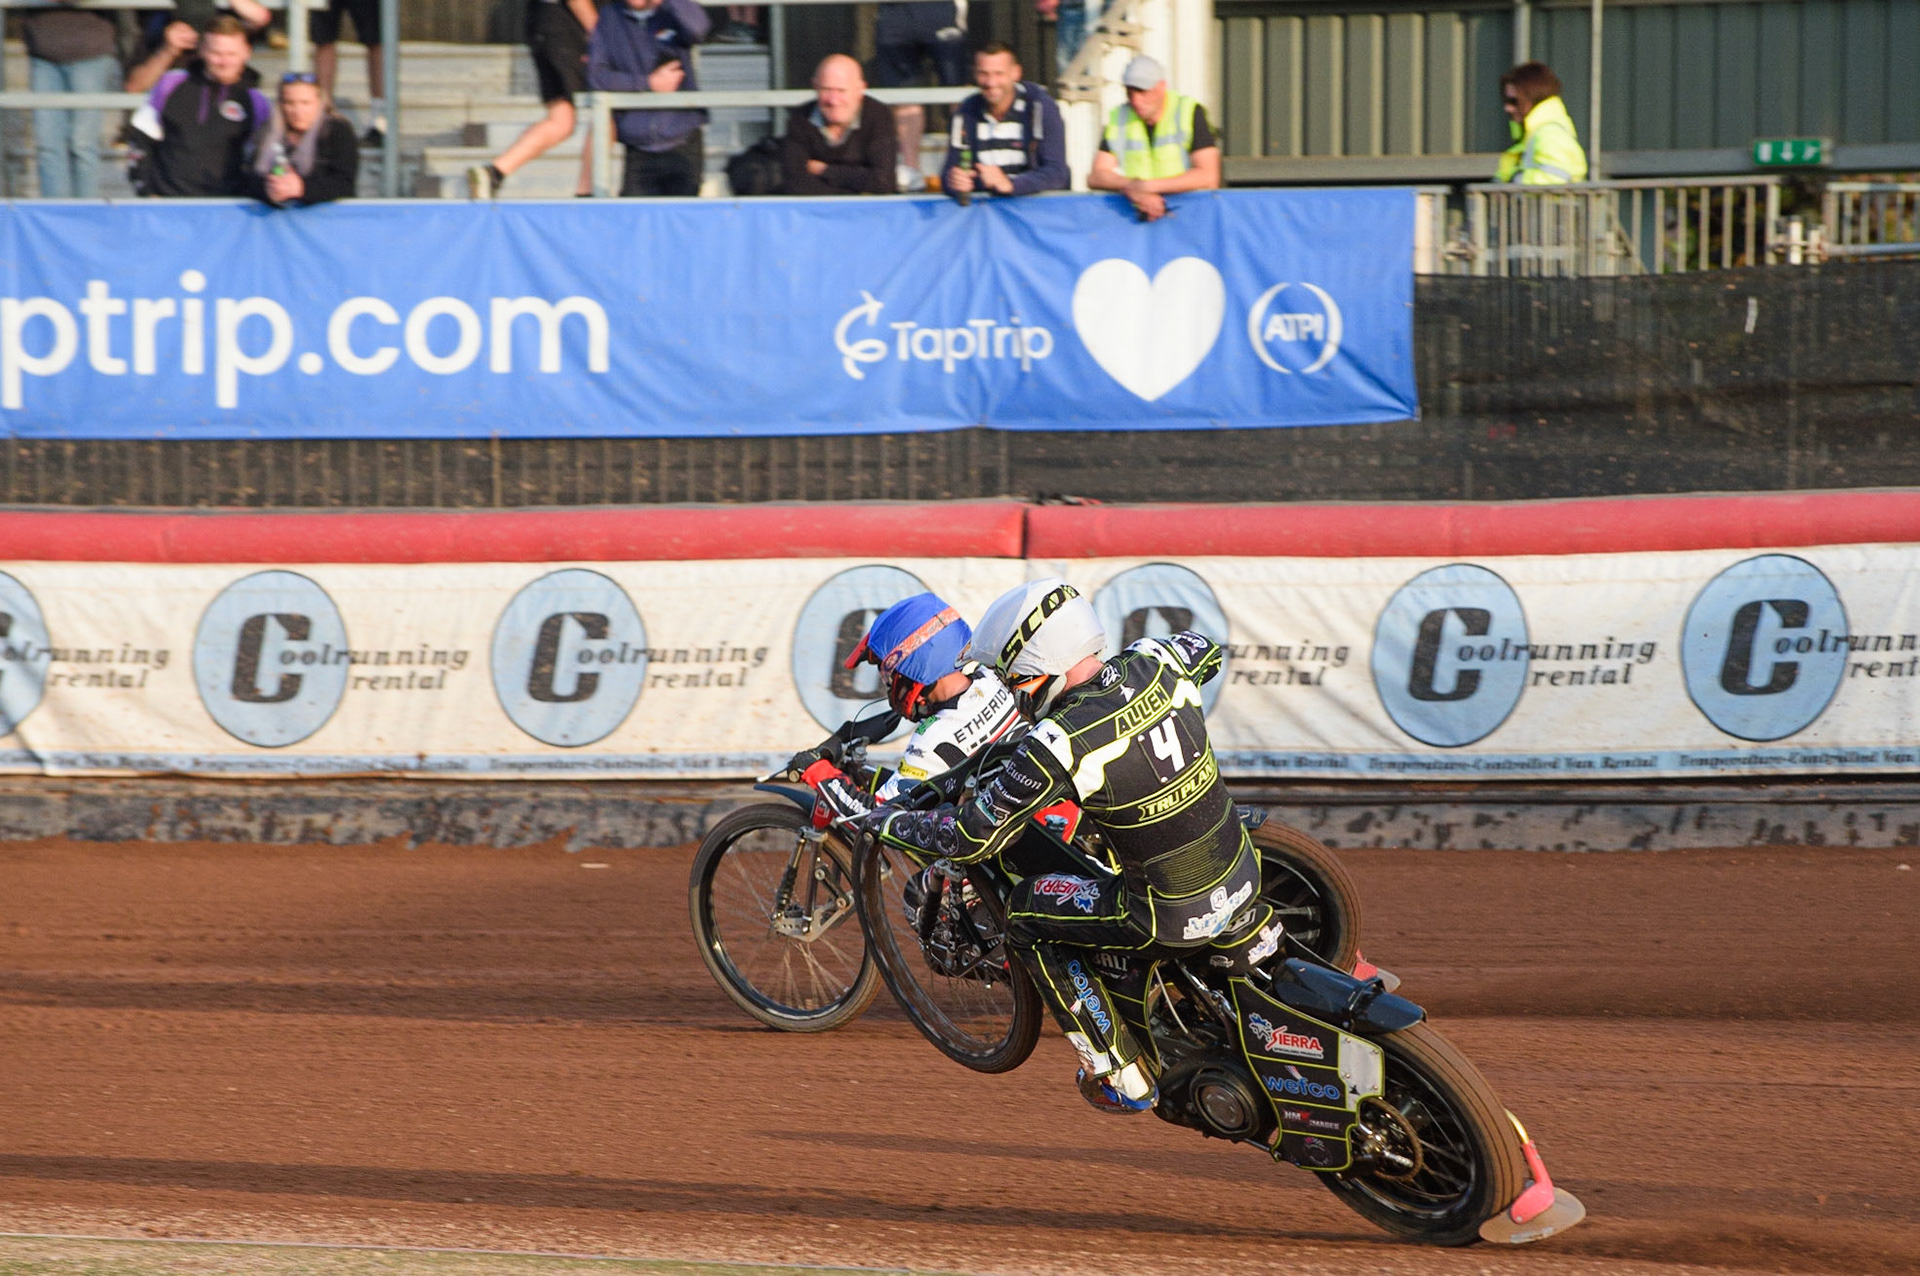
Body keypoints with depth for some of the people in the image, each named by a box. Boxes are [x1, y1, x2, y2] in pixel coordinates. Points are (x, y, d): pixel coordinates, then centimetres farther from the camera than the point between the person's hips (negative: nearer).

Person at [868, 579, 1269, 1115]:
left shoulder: (1058, 746, -24)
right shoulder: (1154, 663, -6)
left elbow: (970, 837, -15)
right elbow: (1207, 650, 21)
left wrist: (885, 821, 2)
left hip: (1173, 913, -7)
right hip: (1245, 881, 7)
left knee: (1027, 914, 11)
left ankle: (1122, 1077, 17)